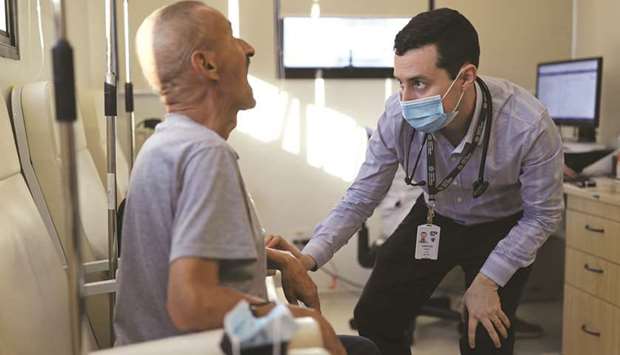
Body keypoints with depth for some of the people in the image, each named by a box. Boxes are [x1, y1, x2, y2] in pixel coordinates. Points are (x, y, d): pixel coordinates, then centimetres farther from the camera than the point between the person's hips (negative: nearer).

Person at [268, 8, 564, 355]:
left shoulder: (529, 126, -34)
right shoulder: (398, 116, -27)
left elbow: (543, 215, -18)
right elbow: (360, 199, -16)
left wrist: (488, 281, -23)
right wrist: (309, 257, -30)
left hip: (502, 229, -2)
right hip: (434, 218, 3)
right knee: (374, 321, 4)